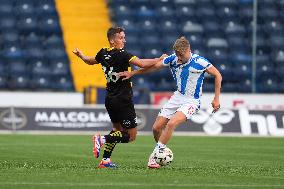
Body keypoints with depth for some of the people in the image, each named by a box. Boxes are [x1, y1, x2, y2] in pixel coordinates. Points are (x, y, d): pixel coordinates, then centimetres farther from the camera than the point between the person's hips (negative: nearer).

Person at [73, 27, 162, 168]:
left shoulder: (103, 53, 4)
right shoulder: (121, 55, -18)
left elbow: (90, 61, 26)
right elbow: (142, 63, -28)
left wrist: (80, 55, 47)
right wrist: (158, 60, -16)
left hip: (109, 99, 8)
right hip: (123, 100, -8)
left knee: (118, 129, 25)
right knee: (131, 136, -1)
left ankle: (106, 160, 18)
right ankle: (102, 139, -17)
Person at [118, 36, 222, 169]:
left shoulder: (199, 62, -16)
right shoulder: (173, 59, -4)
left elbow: (217, 75, -7)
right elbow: (153, 66, 4)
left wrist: (216, 99, -8)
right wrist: (132, 73, -1)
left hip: (192, 101, -6)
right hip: (178, 97, 6)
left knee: (171, 123, -26)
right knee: (157, 127, -1)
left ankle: (155, 156, -17)